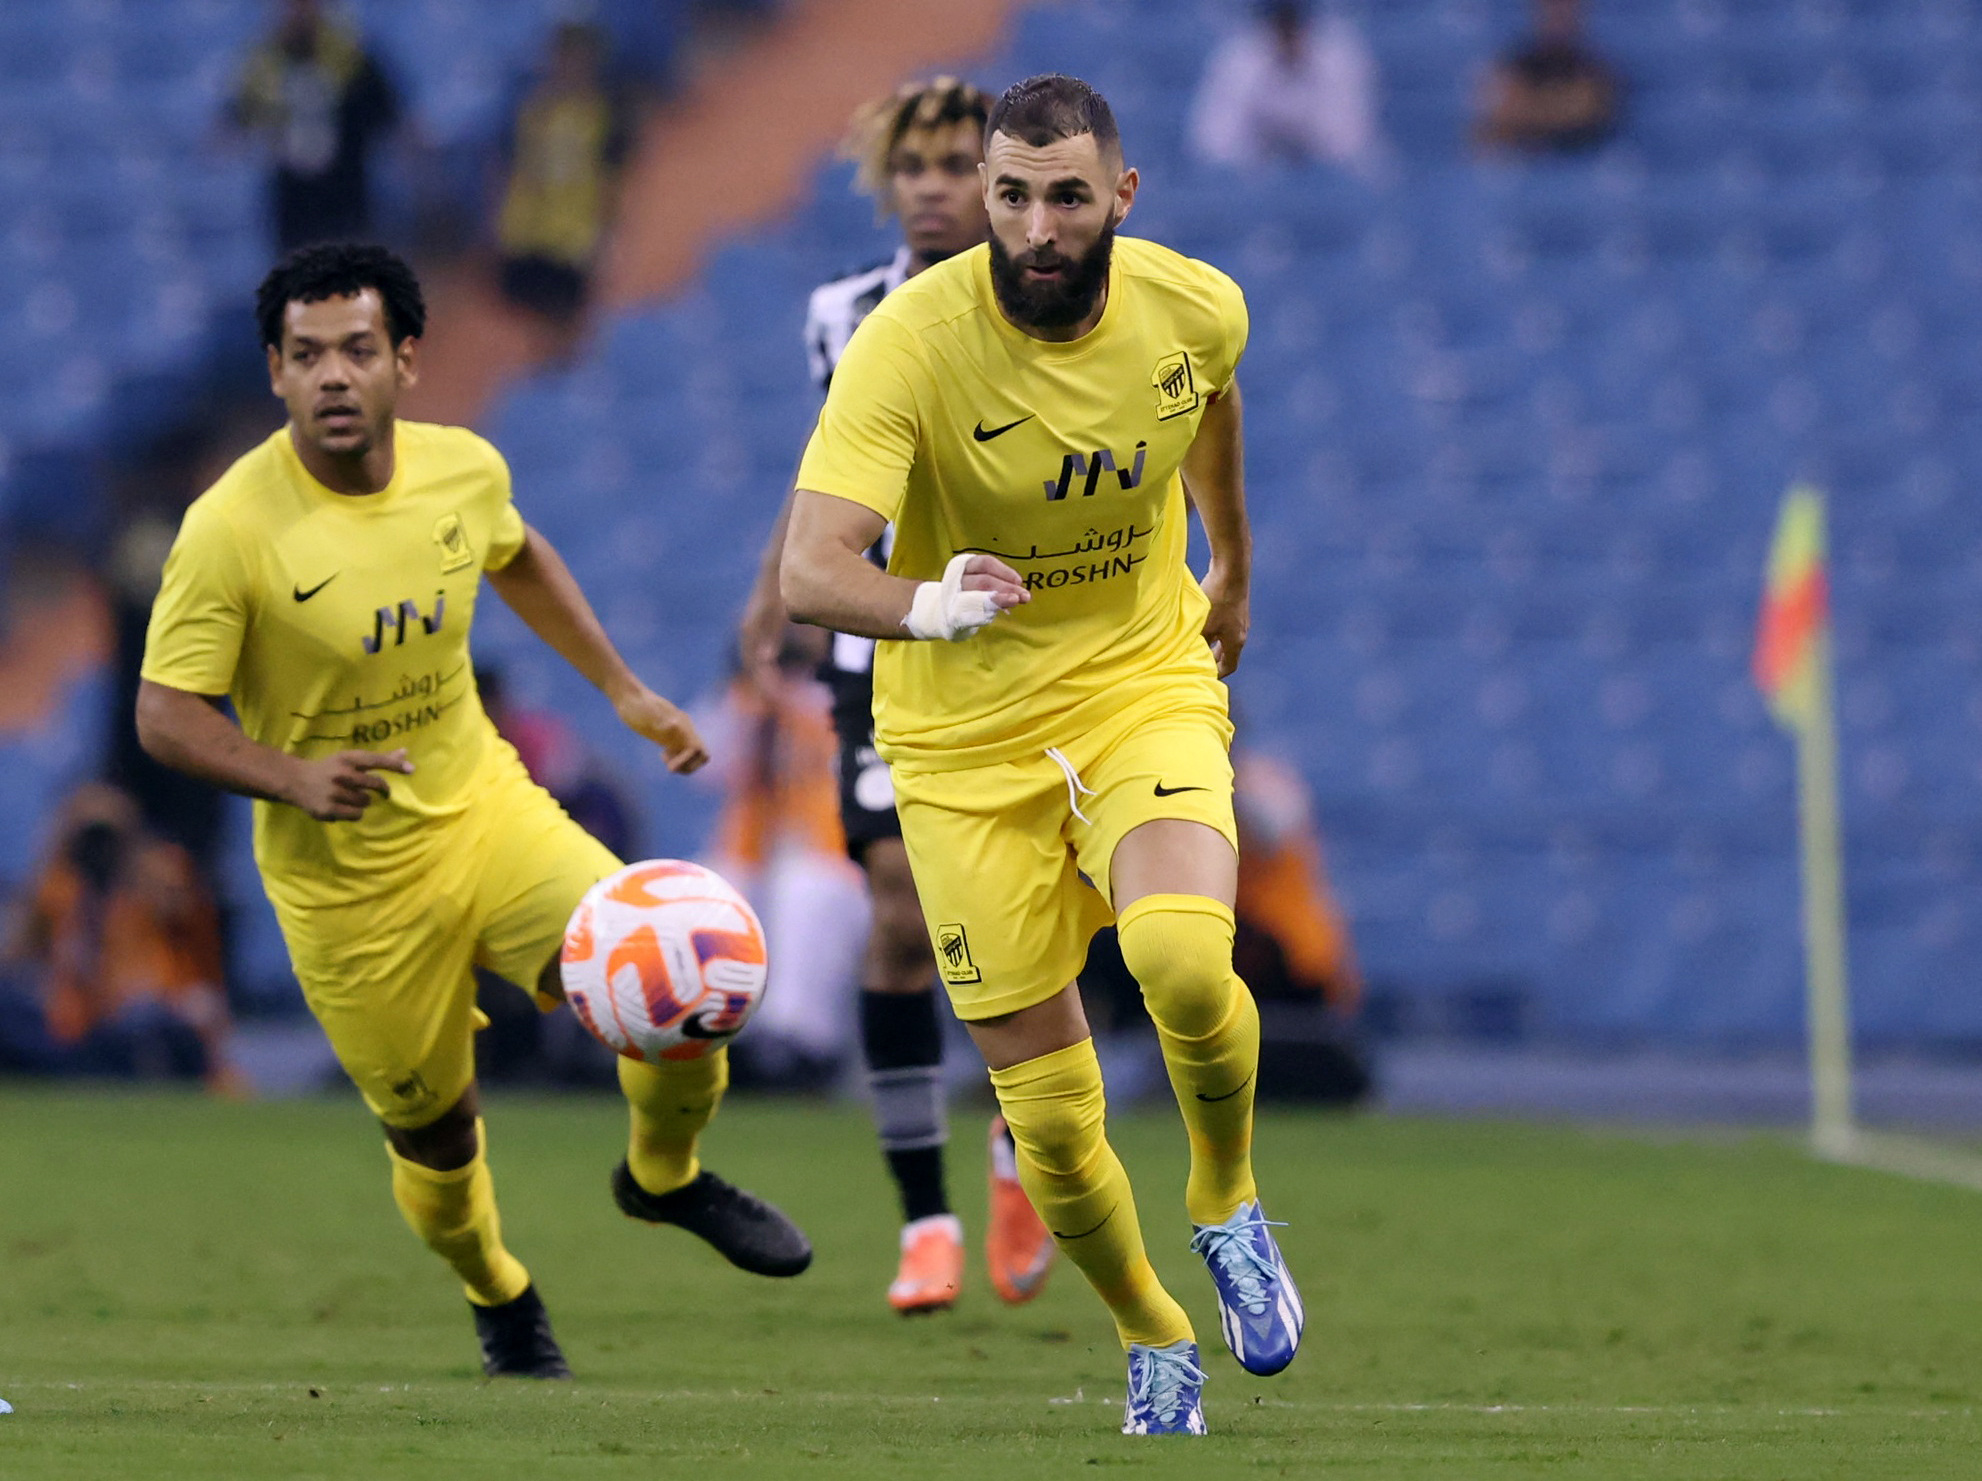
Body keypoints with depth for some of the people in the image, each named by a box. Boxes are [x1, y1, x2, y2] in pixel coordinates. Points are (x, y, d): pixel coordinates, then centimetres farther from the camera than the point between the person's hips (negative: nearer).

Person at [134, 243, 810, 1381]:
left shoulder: (464, 471, -6)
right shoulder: (231, 529, -21)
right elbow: (166, 716, -16)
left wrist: (625, 691, 16)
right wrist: (294, 778, -32)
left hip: (486, 812, 3)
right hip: (348, 888, -3)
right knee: (435, 1137, 6)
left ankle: (666, 1173, 16)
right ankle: (500, 1298, 41)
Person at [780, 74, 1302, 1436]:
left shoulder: (1197, 307, -9)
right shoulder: (910, 342, -22)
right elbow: (810, 570, -31)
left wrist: (1235, 571, 31)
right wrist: (924, 604, -52)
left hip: (1146, 685, 1)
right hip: (967, 738, -1)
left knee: (1182, 960, -30)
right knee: (1050, 1118, 0)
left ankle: (1228, 1199, 1)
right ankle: (1152, 1336, 29)